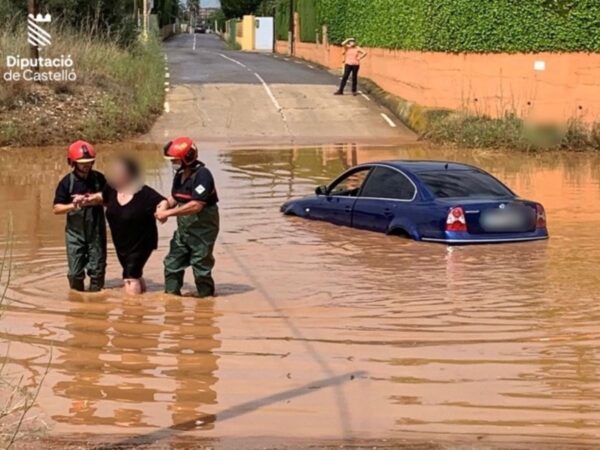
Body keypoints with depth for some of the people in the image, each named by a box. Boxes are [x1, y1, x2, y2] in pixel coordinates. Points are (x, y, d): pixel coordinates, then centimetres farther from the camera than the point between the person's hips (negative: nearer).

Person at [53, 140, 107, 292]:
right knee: (75, 272, 1)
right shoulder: (67, 182, -7)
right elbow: (57, 208, -6)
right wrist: (73, 206, -23)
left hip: (96, 231, 1)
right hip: (75, 232, -1)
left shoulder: (99, 178, -2)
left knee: (97, 269, 5)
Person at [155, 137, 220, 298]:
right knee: (173, 262, 11)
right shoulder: (180, 175, 7)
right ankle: (171, 293, 21)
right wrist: (163, 208, -4)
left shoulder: (202, 175, -21)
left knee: (201, 265, 1)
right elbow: (174, 197, 18)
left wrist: (169, 213, -24)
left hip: (203, 229, -9)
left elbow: (196, 205, -28)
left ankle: (207, 297, 15)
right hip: (183, 228, 9)